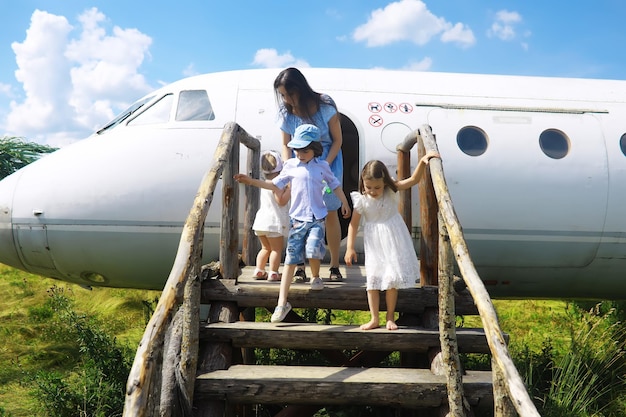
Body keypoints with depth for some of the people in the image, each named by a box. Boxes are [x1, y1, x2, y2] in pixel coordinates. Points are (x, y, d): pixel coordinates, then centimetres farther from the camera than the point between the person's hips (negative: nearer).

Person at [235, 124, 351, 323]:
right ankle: (282, 302, 1)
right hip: (297, 218, 1)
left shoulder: (322, 166, 5)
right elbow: (275, 185, 12)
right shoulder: (290, 165, 6)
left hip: (317, 217, -1)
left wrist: (345, 204, 18)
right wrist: (251, 181, 6)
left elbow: (335, 185, 17)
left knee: (313, 250, -22)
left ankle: (315, 277, 15)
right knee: (291, 259, -2)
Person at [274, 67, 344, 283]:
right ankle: (300, 266, -1)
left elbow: (337, 140, -11)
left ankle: (334, 265, 10)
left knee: (330, 213, -1)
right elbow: (286, 145, -2)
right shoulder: (286, 113, -11)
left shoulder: (325, 107, -19)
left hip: (328, 160, -2)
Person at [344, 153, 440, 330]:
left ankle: (390, 318, 20)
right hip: (374, 244, 0)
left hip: (393, 241, 1)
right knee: (373, 279, 3)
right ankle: (374, 319, 14)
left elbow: (413, 179, -14)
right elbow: (353, 223, -7)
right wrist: (350, 248, -6)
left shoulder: (391, 190, -11)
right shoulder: (361, 200, -14)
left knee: (392, 279, 6)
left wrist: (422, 162, -30)